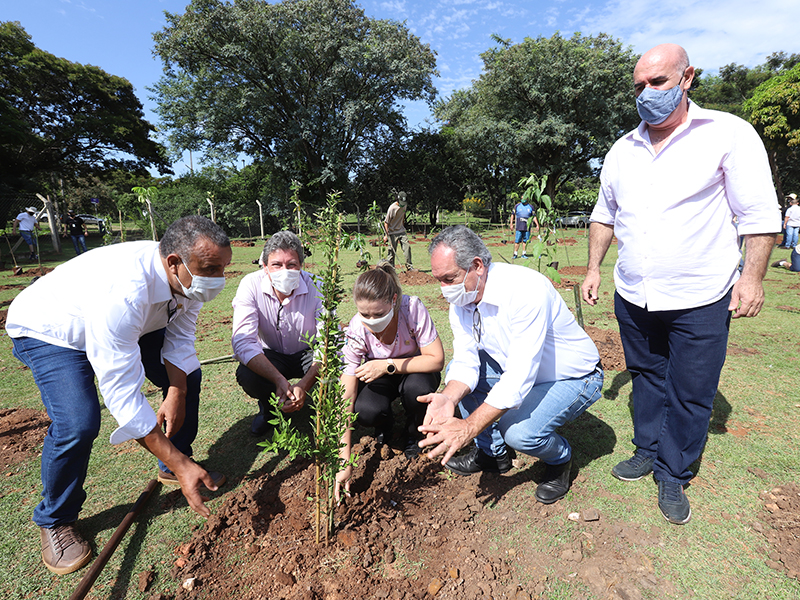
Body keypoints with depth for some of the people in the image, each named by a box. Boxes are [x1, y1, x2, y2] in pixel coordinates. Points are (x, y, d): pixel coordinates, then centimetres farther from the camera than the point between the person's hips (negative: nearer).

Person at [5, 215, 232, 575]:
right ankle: (55, 520, 7)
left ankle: (171, 470, 22)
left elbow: (180, 339, -8)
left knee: (187, 377, 0)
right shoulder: (122, 292, -45)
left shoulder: (189, 277, -22)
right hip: (50, 331, -6)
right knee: (78, 425, -25)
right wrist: (180, 464, -38)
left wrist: (176, 394, -22)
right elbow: (123, 394, -42)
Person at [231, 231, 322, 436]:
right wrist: (279, 380, -43)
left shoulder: (316, 287, -23)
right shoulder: (251, 285, -22)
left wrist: (304, 385, -40)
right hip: (271, 356, 1)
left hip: (308, 354, 0)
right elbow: (243, 342, -29)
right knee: (247, 376, -30)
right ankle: (268, 407, 8)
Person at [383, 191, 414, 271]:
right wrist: (386, 235, -17)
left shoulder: (404, 205, 0)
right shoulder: (392, 208, -19)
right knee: (392, 251, -3)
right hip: (392, 232, -6)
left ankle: (409, 266, 2)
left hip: (401, 231, 6)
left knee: (407, 247, -4)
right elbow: (386, 222, -15)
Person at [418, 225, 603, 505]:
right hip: (516, 369, 7)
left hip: (573, 378, -7)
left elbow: (520, 376, -36)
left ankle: (560, 458, 8)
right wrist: (449, 398, -33)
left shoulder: (525, 290, -33)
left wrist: (469, 427, -37)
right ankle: (492, 452, 12)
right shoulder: (460, 300, -8)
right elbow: (466, 362, -12)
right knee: (455, 371, -5)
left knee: (519, 431, -30)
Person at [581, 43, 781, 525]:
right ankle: (648, 450, 35)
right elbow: (605, 215, 16)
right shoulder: (623, 150, 9)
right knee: (647, 378, 17)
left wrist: (752, 277, -10)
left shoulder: (728, 133, -4)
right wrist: (594, 269, 10)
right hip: (633, 298, 4)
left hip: (700, 301, -4)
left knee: (690, 394, 6)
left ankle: (673, 475, 23)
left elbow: (760, 214, -5)